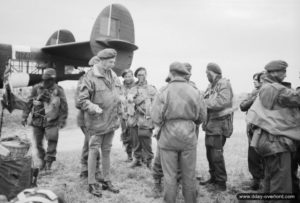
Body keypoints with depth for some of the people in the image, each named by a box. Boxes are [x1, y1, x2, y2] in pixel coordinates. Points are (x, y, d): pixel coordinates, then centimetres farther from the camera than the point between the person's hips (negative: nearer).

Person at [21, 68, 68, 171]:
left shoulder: (58, 90, -6)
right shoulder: (37, 88, -2)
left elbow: (64, 107, -2)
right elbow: (29, 103, 5)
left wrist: (62, 121, -4)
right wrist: (24, 117, 4)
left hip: (51, 121, -2)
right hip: (37, 120, 3)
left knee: (52, 140, -11)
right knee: (38, 143, 11)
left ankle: (49, 163, 2)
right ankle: (43, 160, 32)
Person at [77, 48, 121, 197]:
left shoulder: (113, 76, 8)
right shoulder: (90, 77, -14)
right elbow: (82, 99, -14)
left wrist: (117, 116, 14)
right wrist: (94, 107, -30)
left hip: (111, 122, 7)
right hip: (97, 121, -6)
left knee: (107, 151, 15)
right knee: (94, 151, 3)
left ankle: (107, 181, 28)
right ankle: (91, 184, 17)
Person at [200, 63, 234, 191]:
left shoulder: (224, 84, -10)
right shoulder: (211, 86, 16)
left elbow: (222, 102, -24)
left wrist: (203, 102, -20)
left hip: (220, 123, -8)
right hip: (210, 123, 8)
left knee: (216, 154, -6)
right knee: (210, 152, 13)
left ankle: (221, 183, 7)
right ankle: (213, 178, 27)